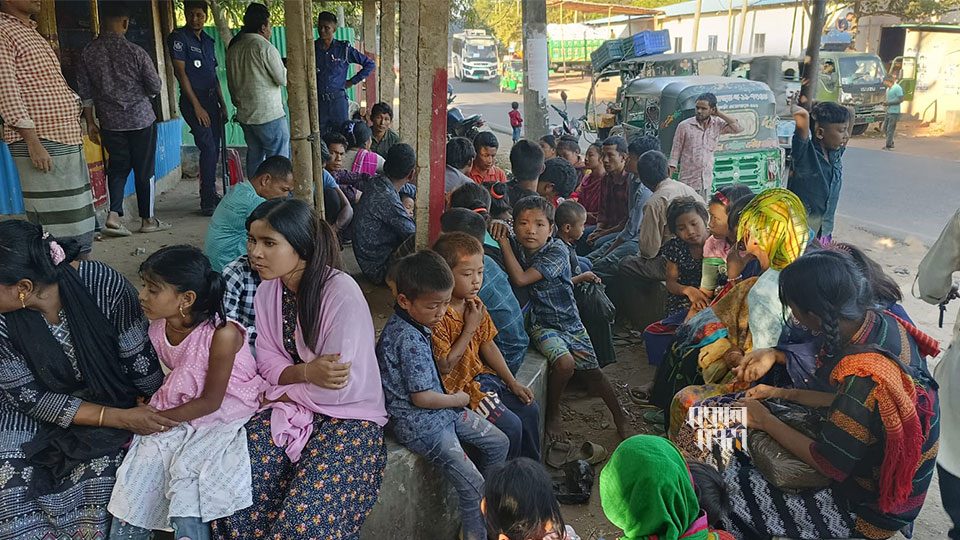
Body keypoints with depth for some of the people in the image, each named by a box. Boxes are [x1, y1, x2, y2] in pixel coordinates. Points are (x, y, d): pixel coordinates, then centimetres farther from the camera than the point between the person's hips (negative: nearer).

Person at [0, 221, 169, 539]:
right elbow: (29, 397, -13)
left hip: (113, 401, -2)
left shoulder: (105, 286, -25)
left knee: (96, 484, -23)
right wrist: (118, 418, -23)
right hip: (37, 414, 2)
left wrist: (160, 418, -8)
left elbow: (141, 363, -13)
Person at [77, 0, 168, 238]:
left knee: (117, 168, 13)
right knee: (144, 170, 7)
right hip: (141, 118, -3)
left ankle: (114, 216, -3)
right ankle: (148, 219, 16)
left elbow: (85, 93, 3)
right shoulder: (135, 52, -12)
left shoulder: (87, 54, -1)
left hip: (110, 122, 3)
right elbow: (155, 87, -5)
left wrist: (90, 123, 11)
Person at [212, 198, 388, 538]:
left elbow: (338, 389, -20)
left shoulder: (342, 294, -22)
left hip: (349, 414, -6)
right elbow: (267, 364, 2)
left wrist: (278, 392, -6)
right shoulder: (267, 291, 1)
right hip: (291, 408, 6)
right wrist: (306, 372, -20)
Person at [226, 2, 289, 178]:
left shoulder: (233, 48, 11)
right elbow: (283, 79, -10)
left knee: (254, 157, 14)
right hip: (270, 115, -8)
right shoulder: (265, 47, -12)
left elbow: (231, 82, 16)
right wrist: (287, 67, 10)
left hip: (245, 115, 8)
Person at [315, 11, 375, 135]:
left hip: (338, 100, -1)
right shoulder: (312, 48, 5)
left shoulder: (344, 48, 2)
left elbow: (370, 64, 7)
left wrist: (352, 81, 4)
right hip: (318, 101, 1)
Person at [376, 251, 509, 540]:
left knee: (499, 442, 15)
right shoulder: (409, 339, -27)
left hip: (441, 410, 10)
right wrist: (458, 400, -7)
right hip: (420, 424, -10)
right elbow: (421, 398, -23)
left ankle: (483, 503, 30)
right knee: (472, 485, -12)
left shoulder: (413, 324, 3)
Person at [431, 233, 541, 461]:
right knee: (511, 425, -16)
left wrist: (513, 383, 6)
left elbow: (488, 346, 10)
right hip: (458, 386, -9)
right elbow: (444, 367, -24)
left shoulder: (475, 304, 3)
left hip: (481, 375, 9)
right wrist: (470, 328, -21)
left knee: (529, 409, 8)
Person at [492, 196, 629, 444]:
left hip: (568, 319, -1)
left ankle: (620, 416, 25)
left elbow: (521, 279, -25)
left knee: (592, 371, 3)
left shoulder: (557, 251, -18)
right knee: (565, 363, -24)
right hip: (540, 323, 1)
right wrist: (503, 239, -14)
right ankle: (553, 414, 0)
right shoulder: (517, 250, -2)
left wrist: (504, 243, -19)